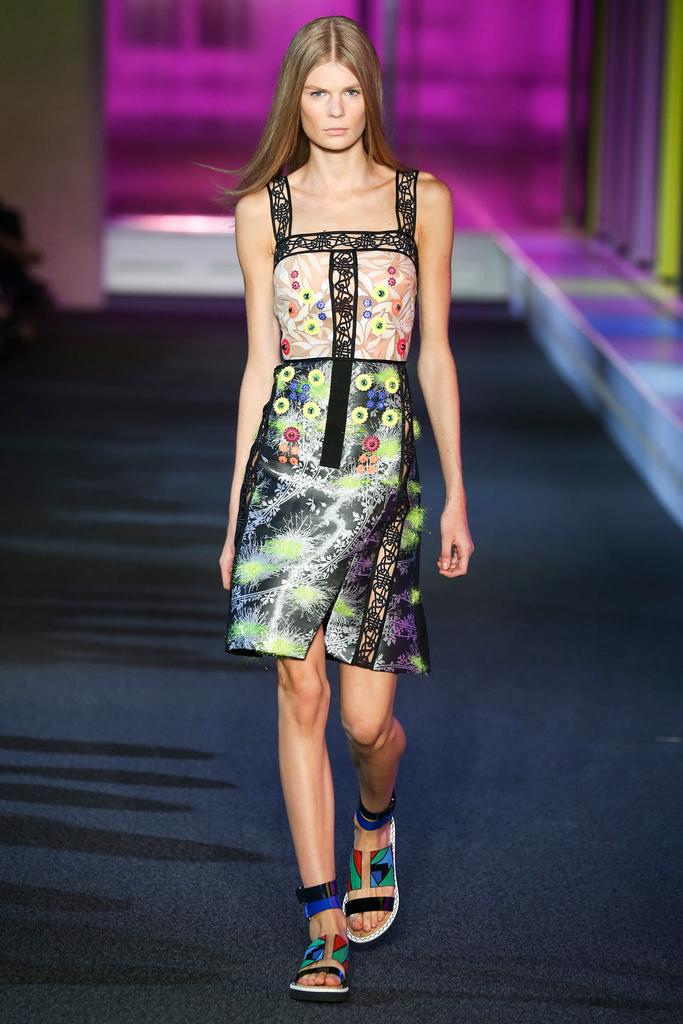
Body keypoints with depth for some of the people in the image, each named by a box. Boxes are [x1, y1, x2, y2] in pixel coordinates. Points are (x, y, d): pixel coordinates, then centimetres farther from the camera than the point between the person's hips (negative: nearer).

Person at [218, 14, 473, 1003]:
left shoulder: (423, 200, 6)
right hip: (290, 463, 1)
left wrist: (456, 495, 6)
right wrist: (235, 510, 7)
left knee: (367, 717, -2)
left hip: (383, 467, 0)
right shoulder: (264, 210, 7)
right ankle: (325, 930, 6)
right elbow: (259, 363, 9)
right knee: (301, 694, -3)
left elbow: (435, 354, 8)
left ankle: (375, 822, 35)